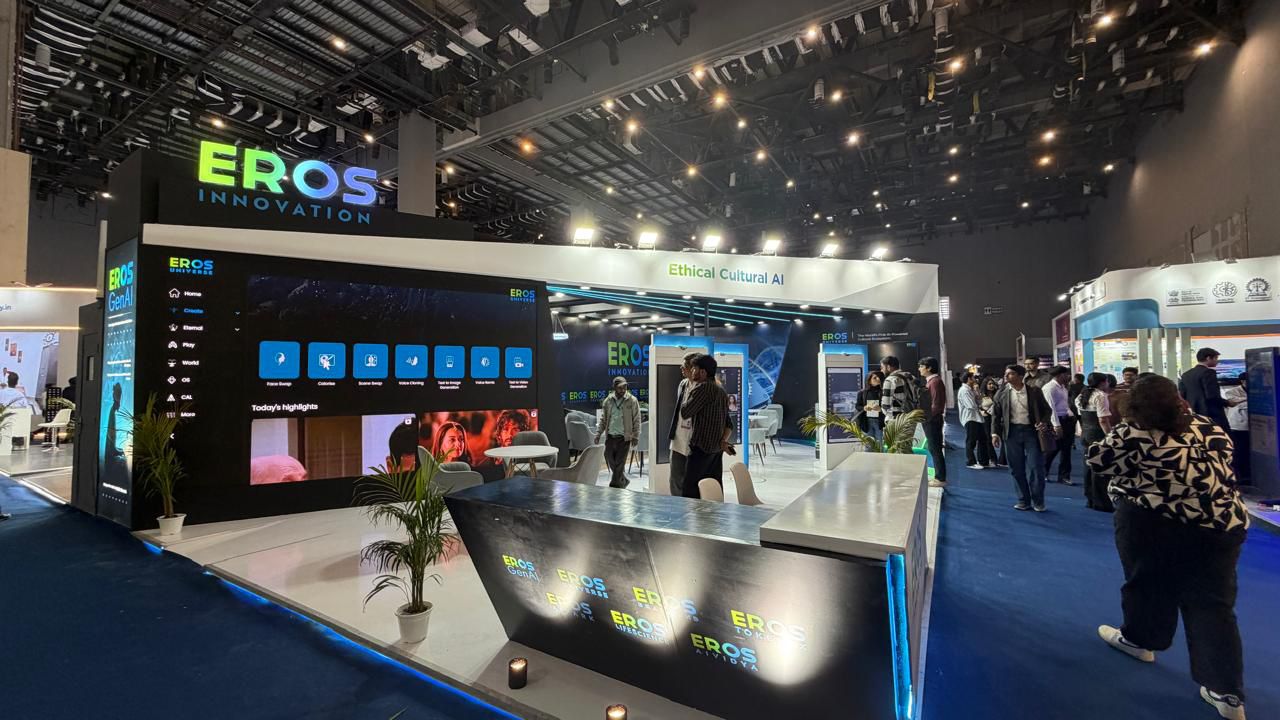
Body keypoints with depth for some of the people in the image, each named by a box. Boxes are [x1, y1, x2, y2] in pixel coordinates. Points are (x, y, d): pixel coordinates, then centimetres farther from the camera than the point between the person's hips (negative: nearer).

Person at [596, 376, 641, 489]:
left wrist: (635, 436, -9)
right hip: (610, 437, 4)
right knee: (610, 461, 11)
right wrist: (598, 434, 6)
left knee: (619, 465, -2)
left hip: (624, 437, -4)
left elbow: (636, 420, -3)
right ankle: (624, 481, 34)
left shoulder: (632, 400, -5)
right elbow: (603, 419, 12)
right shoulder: (608, 400, 5)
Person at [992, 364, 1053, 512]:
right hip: (1012, 432, 2)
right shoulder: (1002, 393, 2)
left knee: (1035, 467, 0)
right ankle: (1023, 500, 18)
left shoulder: (1034, 391, -1)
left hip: (1031, 431, -1)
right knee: (1016, 469, 6)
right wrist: (995, 433, -4)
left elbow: (1046, 409, 7)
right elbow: (997, 415, 5)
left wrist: (1044, 422, -11)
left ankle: (1038, 502, 14)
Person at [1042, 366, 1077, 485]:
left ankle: (1064, 476, 18)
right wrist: (1056, 425, -21)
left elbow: (1065, 405, 20)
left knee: (1066, 449, 10)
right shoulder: (1049, 387, -14)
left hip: (1065, 419, 9)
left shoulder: (1062, 387, 15)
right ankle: (1042, 473, 16)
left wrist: (1071, 415, 5)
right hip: (1055, 421, -9)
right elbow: (1051, 407, -19)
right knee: (1053, 448, -1)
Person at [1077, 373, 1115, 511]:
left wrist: (1081, 431, 18)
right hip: (1098, 434, -8)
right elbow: (1103, 420, -19)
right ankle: (1100, 503, 3)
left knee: (1089, 466, 13)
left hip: (1086, 433, 8)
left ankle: (1090, 499, 20)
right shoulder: (1100, 395, -13)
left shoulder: (1082, 396, 13)